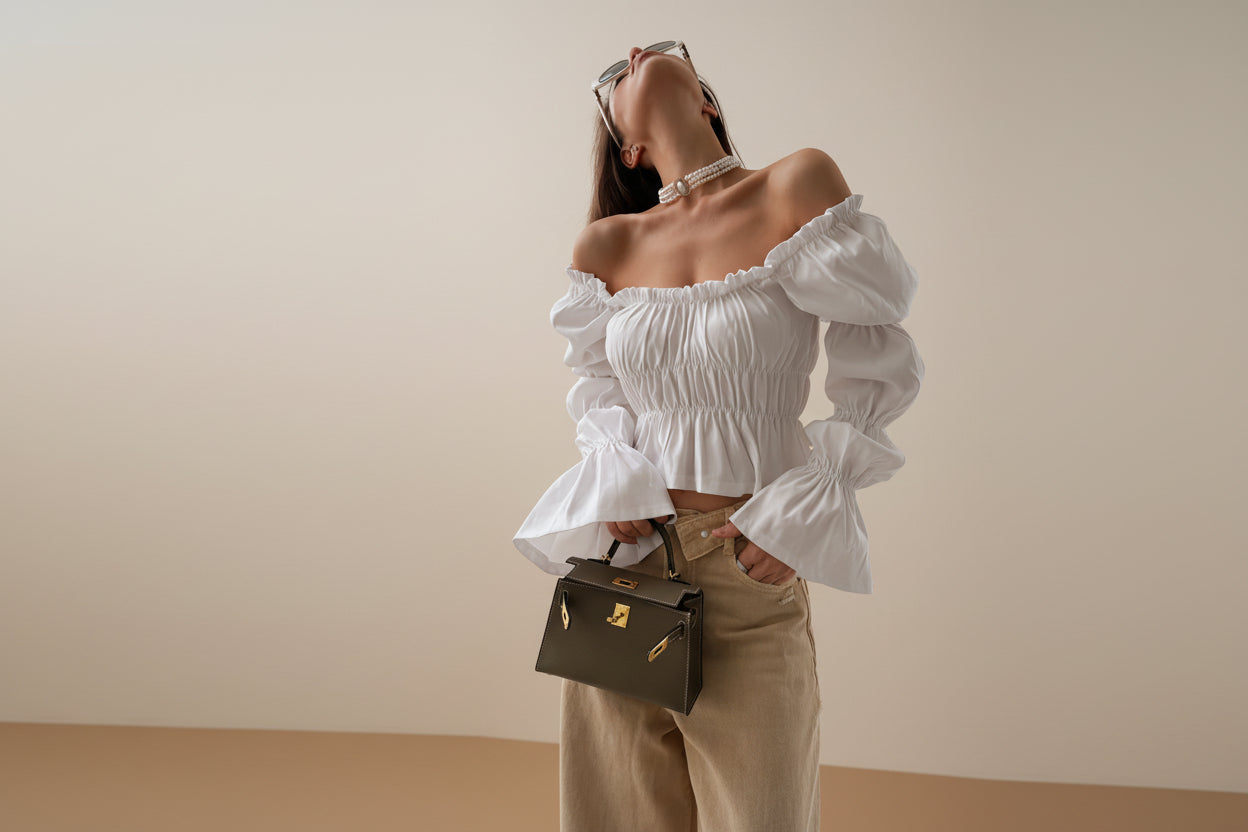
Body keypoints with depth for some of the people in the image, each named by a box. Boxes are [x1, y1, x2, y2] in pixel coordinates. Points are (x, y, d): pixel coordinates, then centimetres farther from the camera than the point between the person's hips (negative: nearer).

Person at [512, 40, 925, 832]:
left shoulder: (797, 186, -6)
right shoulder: (608, 245, 3)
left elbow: (879, 368, -3)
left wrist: (804, 509, -9)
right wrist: (612, 472, -2)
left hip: (753, 569, -3)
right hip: (625, 560, 3)